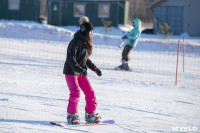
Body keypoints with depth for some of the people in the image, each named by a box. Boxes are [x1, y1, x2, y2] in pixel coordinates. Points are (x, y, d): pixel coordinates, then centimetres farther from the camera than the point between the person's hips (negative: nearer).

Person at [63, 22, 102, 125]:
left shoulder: (86, 43, 13)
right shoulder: (75, 42, -14)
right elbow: (70, 58, -22)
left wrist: (95, 68, 17)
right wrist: (79, 69, -31)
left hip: (81, 72, 8)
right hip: (71, 71, -8)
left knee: (90, 92, 4)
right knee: (75, 93, -19)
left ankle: (90, 115, 15)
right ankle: (72, 116, -10)